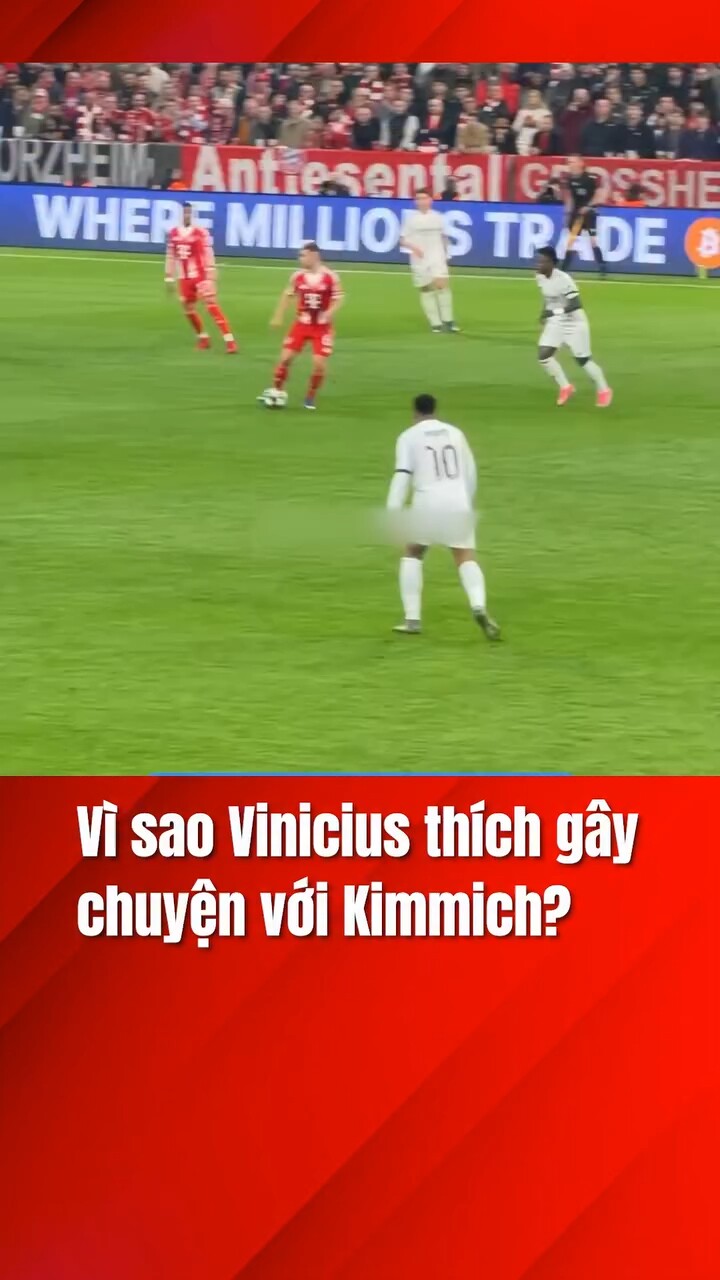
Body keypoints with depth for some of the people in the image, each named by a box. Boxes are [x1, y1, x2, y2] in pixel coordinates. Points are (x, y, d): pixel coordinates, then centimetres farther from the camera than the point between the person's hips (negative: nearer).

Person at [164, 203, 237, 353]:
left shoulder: (200, 232, -9)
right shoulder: (174, 233, 7)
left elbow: (208, 255, -11)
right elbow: (170, 256, 14)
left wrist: (210, 276, -17)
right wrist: (169, 277, 14)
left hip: (200, 275, -6)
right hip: (184, 278, 6)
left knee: (211, 306, -14)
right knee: (189, 309, 9)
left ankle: (229, 340, -16)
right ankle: (203, 338, 29)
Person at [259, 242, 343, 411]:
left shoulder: (331, 277, -12)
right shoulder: (298, 277, -4)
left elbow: (338, 299, -6)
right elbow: (287, 295, 9)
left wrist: (329, 313, -24)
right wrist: (278, 317, 6)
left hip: (322, 327, -2)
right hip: (302, 324, 3)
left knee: (319, 363, -9)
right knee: (285, 357, -4)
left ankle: (311, 397, 11)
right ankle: (276, 391, 13)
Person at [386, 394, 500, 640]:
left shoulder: (409, 437, 5)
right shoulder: (455, 433, 16)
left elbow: (403, 474, -7)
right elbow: (470, 472, 21)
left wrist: (394, 509, -12)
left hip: (427, 502, -2)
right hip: (458, 502, 2)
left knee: (412, 554, 18)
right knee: (466, 558, 4)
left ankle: (412, 619, 12)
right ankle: (479, 606, -25)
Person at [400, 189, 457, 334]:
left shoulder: (437, 217, 6)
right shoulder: (411, 219, -2)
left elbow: (443, 237, 18)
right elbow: (403, 240, -2)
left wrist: (445, 253, 16)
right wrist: (414, 247, -19)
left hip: (437, 258, 1)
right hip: (420, 260, -1)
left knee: (442, 284, -14)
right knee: (426, 290, 1)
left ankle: (447, 321, -8)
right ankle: (435, 323, 7)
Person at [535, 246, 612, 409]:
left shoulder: (563, 279, -29)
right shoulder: (540, 277, -5)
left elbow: (576, 305, -31)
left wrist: (554, 312, -36)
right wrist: (545, 313, 4)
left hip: (573, 322, -7)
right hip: (555, 322, 7)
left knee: (583, 360, 2)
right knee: (543, 355, -6)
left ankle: (604, 390, 23)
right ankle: (565, 387, 12)